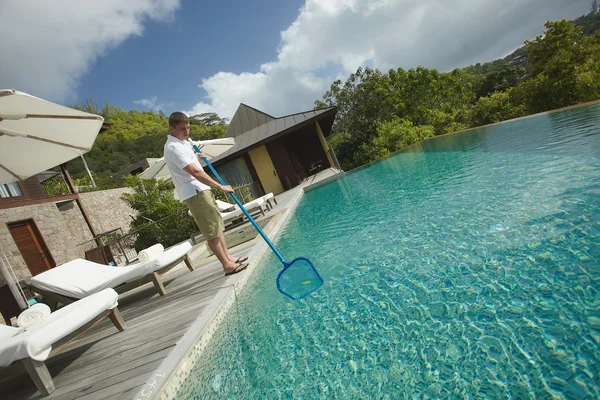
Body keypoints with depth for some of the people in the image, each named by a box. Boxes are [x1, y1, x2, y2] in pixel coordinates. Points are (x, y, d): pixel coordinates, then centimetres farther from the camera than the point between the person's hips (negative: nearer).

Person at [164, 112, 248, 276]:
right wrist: (220, 186, -27)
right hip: (194, 193, -10)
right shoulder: (173, 147, -18)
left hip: (201, 190, 10)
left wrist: (197, 157, 15)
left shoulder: (182, 142, 14)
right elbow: (195, 172, -28)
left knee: (218, 225, 14)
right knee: (212, 231, -6)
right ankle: (227, 265, 1)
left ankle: (229, 258, 23)